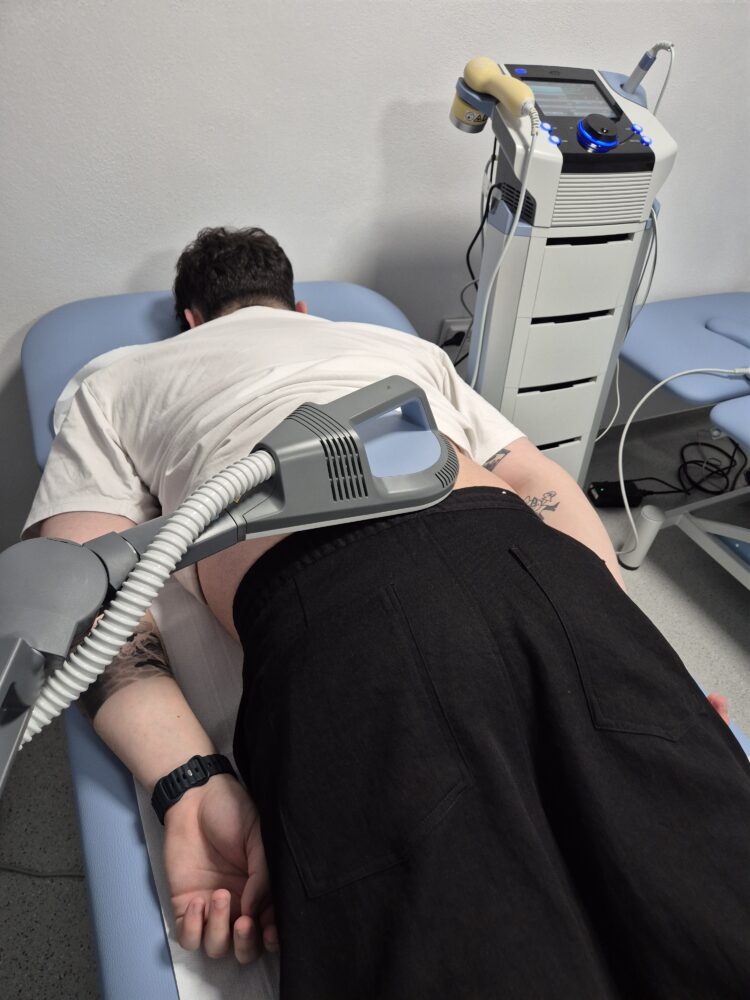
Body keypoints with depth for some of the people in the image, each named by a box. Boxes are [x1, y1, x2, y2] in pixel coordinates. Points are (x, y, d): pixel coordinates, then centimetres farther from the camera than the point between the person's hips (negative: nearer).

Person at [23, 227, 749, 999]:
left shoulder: (119, 389, 32)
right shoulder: (406, 345, 40)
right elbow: (543, 485, 29)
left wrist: (193, 786, -1)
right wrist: (623, 651, 20)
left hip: (328, 607, -2)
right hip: (537, 561, 4)